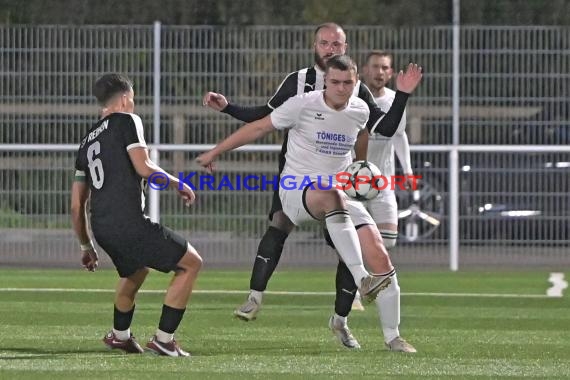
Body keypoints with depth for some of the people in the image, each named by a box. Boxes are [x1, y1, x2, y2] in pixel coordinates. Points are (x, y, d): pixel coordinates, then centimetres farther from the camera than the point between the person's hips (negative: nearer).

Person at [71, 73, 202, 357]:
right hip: (130, 224, -8)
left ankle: (120, 336, 50)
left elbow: (76, 205, 21)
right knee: (191, 263, 5)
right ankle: (163, 339, 1)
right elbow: (143, 168, -12)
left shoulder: (87, 142, 22)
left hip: (101, 228, 8)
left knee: (134, 271, 36)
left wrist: (85, 246, 31)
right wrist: (178, 184, 3)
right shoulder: (126, 121, 2)